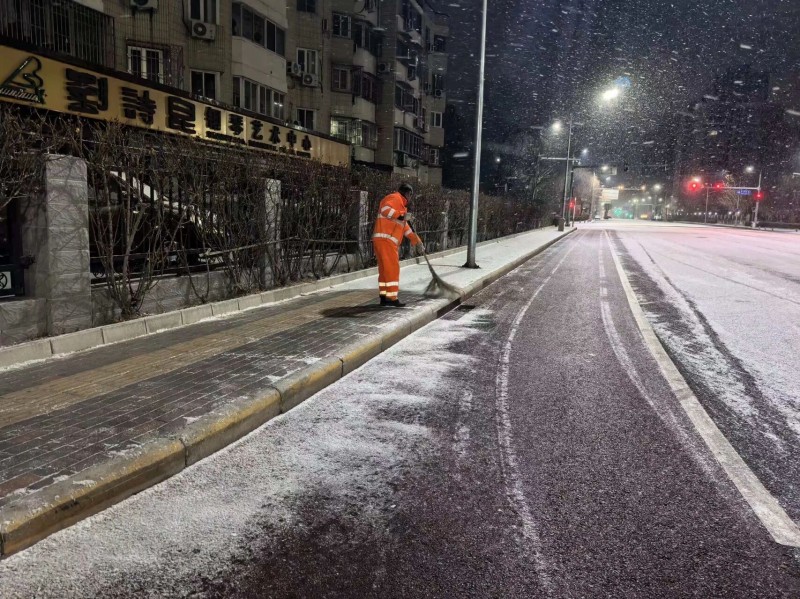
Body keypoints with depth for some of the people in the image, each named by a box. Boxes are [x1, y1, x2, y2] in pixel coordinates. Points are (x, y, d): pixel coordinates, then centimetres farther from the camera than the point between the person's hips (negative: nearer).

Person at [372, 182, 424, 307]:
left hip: (386, 241, 10)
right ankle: (392, 298, -8)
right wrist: (401, 216, -28)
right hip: (385, 239, -10)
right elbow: (385, 209, -24)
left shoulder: (400, 204, 28)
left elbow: (405, 226, 30)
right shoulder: (395, 198, -3)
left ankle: (384, 297, 14)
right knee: (392, 268, -9)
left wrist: (417, 241, 29)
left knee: (385, 269, 11)